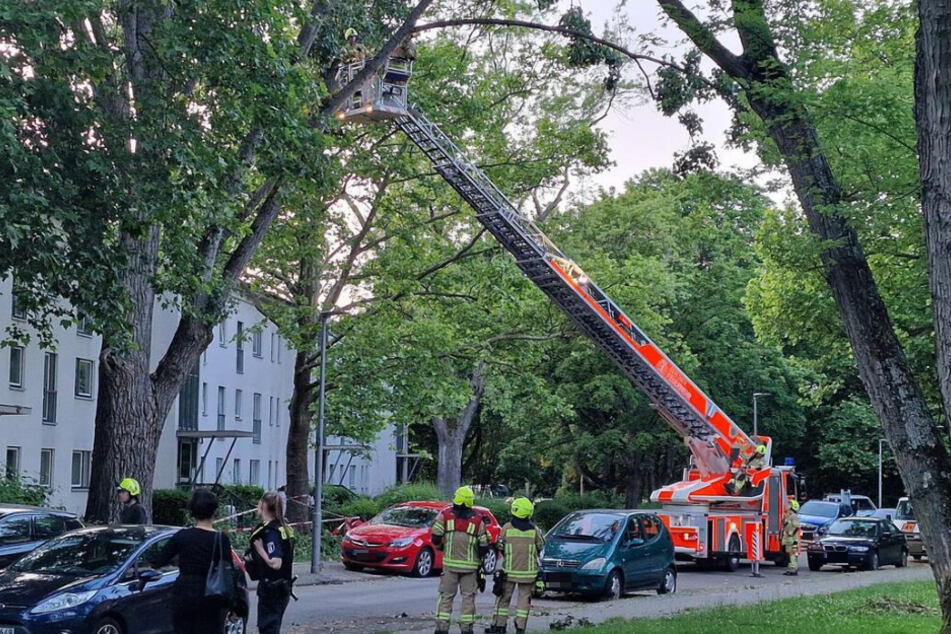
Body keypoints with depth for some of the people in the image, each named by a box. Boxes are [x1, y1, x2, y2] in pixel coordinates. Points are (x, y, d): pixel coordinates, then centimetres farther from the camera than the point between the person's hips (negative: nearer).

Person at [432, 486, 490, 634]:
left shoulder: (445, 515, -5)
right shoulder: (477, 520, -4)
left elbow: (435, 537, -6)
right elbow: (484, 546, -1)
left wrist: (441, 547, 14)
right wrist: (479, 556, 20)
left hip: (450, 563, 0)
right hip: (470, 565, 0)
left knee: (446, 596, 7)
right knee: (468, 597, 8)